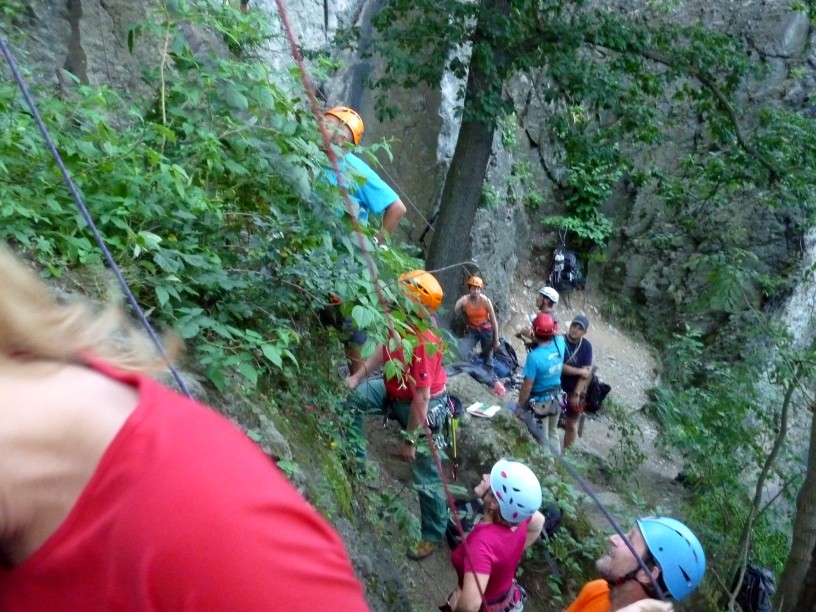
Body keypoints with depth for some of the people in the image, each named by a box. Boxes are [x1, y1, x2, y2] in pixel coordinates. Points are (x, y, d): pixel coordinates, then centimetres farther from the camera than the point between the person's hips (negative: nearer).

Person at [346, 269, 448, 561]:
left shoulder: (424, 344, -37)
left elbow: (421, 399, -31)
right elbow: (385, 348, 8)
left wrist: (409, 440, -22)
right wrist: (358, 376, 4)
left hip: (423, 408, -8)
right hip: (395, 391, 8)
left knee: (426, 478, 4)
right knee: (352, 396, 8)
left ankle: (433, 535, 25)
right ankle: (356, 458, 25)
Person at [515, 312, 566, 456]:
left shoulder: (534, 356, -31)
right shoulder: (560, 343, -14)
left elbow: (527, 387, -23)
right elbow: (556, 336, 14)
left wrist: (520, 405, -9)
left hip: (540, 402, -7)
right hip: (556, 398, 7)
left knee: (542, 439, 13)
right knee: (553, 432, 27)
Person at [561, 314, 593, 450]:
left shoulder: (586, 346, -8)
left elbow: (587, 372, -10)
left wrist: (576, 394, -16)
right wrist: (579, 371, -20)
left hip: (575, 391, 2)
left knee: (571, 425, 11)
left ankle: (566, 450, 29)